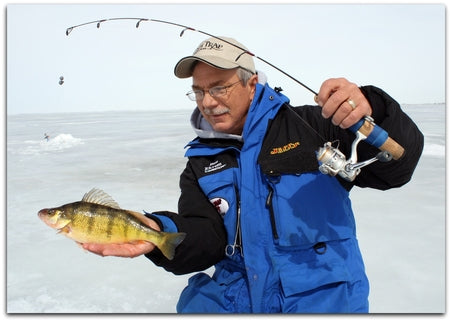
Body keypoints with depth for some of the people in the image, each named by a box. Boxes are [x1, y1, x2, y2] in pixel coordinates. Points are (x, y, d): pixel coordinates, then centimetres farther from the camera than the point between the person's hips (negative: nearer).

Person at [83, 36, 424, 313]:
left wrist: (371, 111, -28)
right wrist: (160, 233, -25)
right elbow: (207, 239, -3)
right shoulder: (200, 165, 8)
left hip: (324, 294, -3)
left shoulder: (307, 126, -3)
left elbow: (396, 168, -8)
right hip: (236, 295, 3)